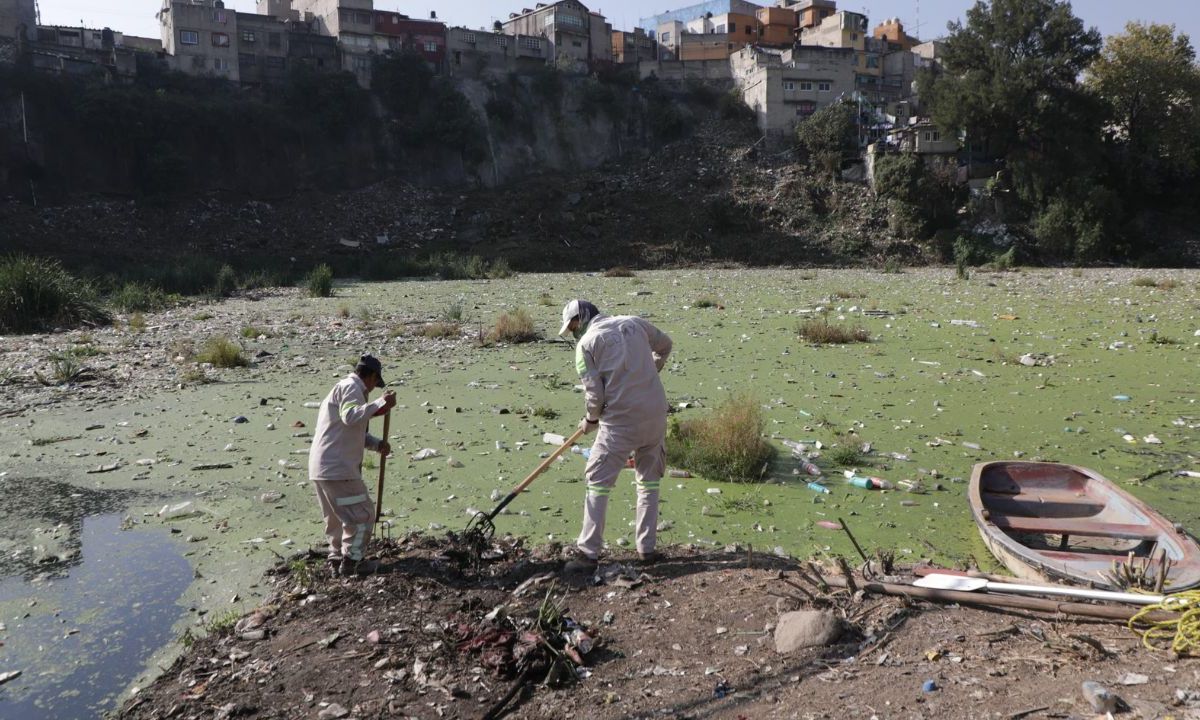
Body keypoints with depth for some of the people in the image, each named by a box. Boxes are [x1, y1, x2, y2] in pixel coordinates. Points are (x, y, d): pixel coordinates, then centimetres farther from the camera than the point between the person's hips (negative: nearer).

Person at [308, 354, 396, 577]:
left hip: (321, 468, 10)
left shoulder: (342, 388, 23)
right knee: (362, 515, -2)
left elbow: (355, 431, 24)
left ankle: (336, 558, 31)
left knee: (337, 517, 23)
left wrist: (377, 444, 9)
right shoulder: (351, 387, -8)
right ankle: (350, 562, 3)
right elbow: (350, 416, -29)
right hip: (338, 468, -10)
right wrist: (380, 404, -31)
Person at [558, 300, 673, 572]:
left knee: (598, 483, 5)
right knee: (649, 480, 17)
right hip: (655, 413, 5)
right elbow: (665, 345, 28)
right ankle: (647, 548, 21)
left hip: (619, 420, -5)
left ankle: (588, 552, 6)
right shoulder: (635, 323, 11)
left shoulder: (586, 343, -2)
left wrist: (590, 420, 13)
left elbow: (594, 392, -4)